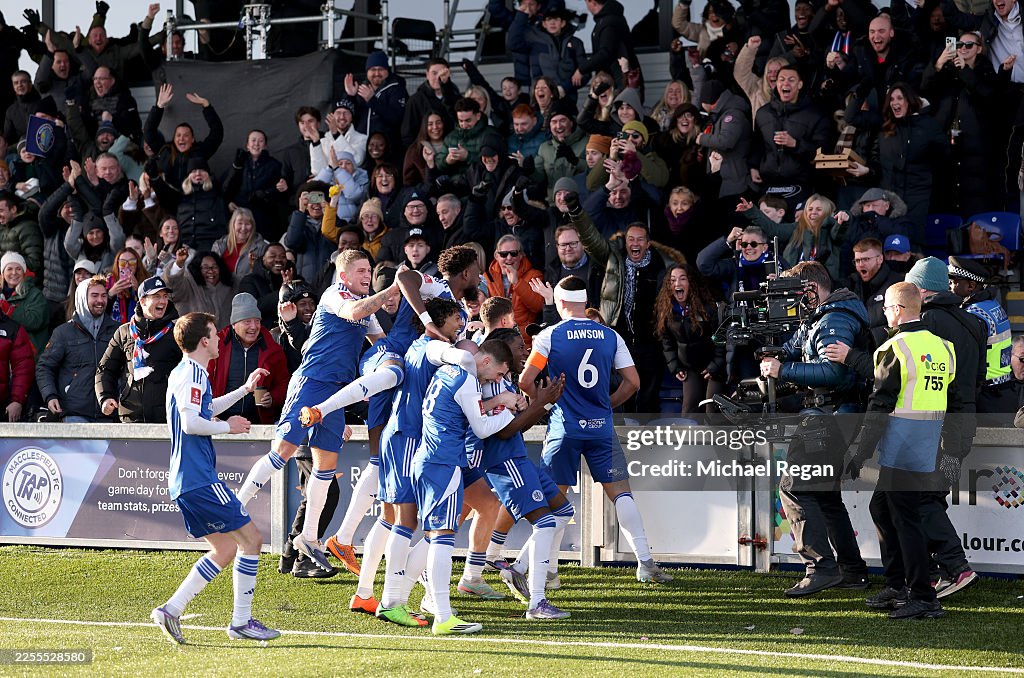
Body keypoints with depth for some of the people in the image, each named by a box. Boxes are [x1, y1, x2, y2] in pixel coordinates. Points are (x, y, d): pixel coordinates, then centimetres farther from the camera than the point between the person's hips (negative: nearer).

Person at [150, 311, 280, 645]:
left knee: (225, 549, 12)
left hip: (184, 481, 10)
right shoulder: (194, 374, -12)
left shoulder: (182, 373, 19)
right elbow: (191, 423, -24)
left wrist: (245, 389, 38)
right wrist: (228, 426, -10)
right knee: (251, 539, -4)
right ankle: (241, 621, -2)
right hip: (200, 480, -10)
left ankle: (171, 609, 5)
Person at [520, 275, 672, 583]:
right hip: (601, 427, 2)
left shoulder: (549, 336, -4)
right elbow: (633, 382, 5)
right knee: (620, 492, 4)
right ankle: (645, 562, -3)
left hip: (564, 428, -2)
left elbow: (526, 381, -7)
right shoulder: (610, 336, 4)